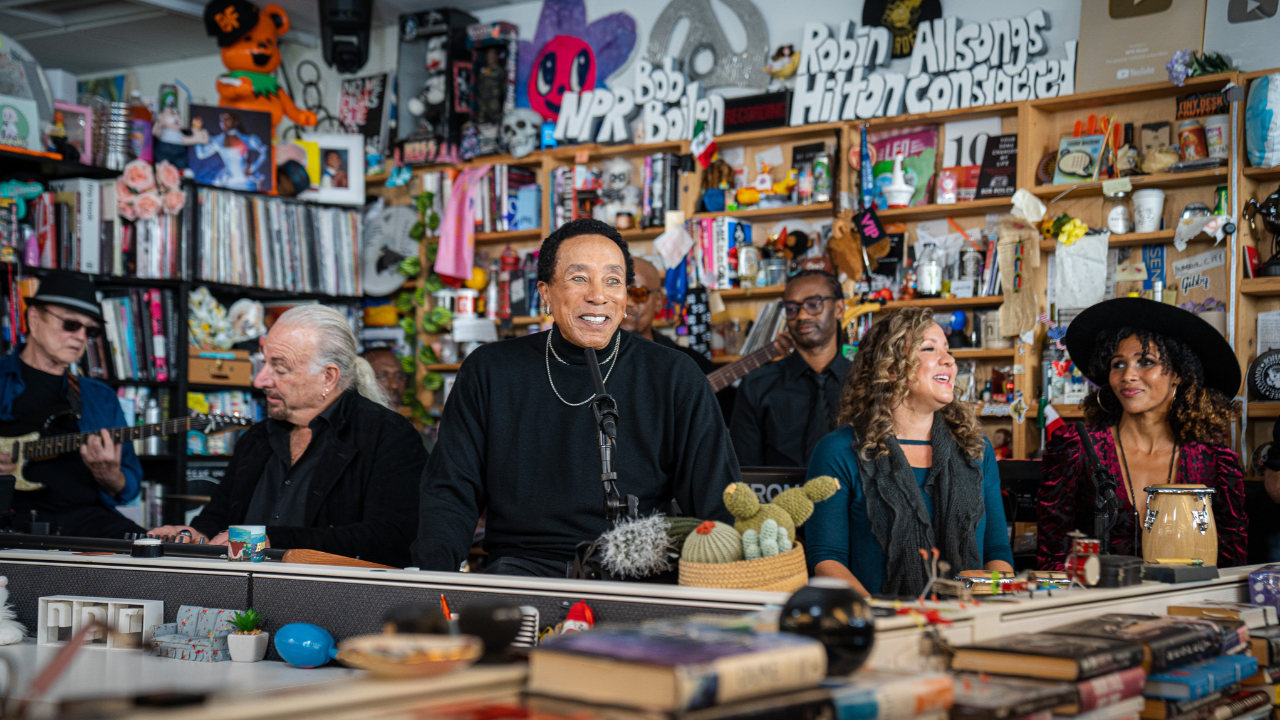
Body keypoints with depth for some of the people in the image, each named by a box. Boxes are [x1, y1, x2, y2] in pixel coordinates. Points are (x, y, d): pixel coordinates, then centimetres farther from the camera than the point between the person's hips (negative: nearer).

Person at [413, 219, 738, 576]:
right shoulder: (489, 372, 10)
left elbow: (719, 506, 5)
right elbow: (450, 492, 11)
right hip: (520, 567, 1)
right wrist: (434, 577, -9)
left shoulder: (674, 377, 6)